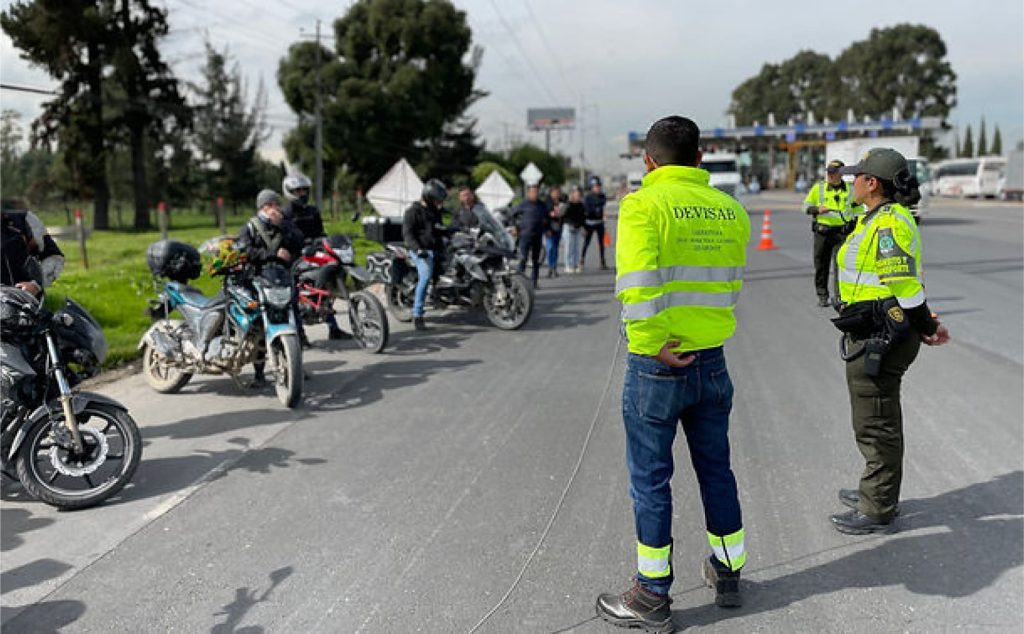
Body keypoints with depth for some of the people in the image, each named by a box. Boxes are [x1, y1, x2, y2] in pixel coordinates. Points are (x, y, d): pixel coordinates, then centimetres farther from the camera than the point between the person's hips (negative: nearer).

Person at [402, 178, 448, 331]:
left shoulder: (435, 211, 22)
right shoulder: (413, 211, -3)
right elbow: (407, 234, -12)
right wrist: (417, 249, -26)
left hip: (435, 249, 9)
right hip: (420, 251, -9)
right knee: (426, 276, -28)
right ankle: (417, 316, -28)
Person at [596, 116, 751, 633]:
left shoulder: (643, 204, -13)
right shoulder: (730, 210, 4)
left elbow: (638, 285, -25)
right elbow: (731, 286, 9)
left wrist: (656, 345, -17)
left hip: (656, 365, -5)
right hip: (712, 362, 5)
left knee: (651, 480, 7)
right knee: (716, 470, 20)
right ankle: (727, 573, 36)